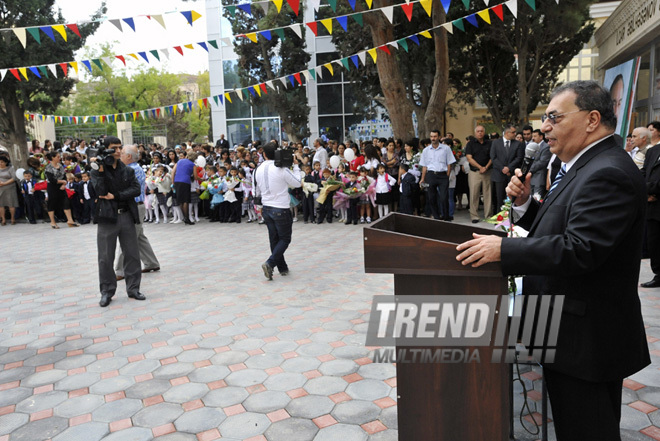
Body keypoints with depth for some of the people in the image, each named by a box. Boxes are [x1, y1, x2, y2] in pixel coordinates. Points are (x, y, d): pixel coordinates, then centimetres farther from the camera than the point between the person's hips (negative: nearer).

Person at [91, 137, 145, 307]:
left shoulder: (128, 170, 10)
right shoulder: (97, 171, 2)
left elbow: (136, 190, -4)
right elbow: (100, 191, -13)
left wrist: (115, 196, -12)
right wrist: (101, 170, -19)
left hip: (127, 215, 3)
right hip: (107, 217, -2)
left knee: (132, 254, 6)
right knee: (106, 258, 3)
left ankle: (133, 288, 17)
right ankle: (107, 292, 15)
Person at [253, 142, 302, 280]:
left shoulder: (258, 170, 0)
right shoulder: (281, 169, -16)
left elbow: (257, 192, 10)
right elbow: (297, 183, -4)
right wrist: (296, 166, 6)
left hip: (266, 208, 6)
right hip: (281, 209, -5)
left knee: (274, 239, 14)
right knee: (285, 239, 6)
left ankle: (282, 267, 21)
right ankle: (270, 263, -11)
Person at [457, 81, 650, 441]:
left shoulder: (608, 174, -21)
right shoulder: (585, 167, 12)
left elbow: (579, 249, -30)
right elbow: (556, 229, 15)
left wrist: (503, 248, -28)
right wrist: (524, 203, -1)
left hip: (586, 340, -10)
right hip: (574, 334, 10)